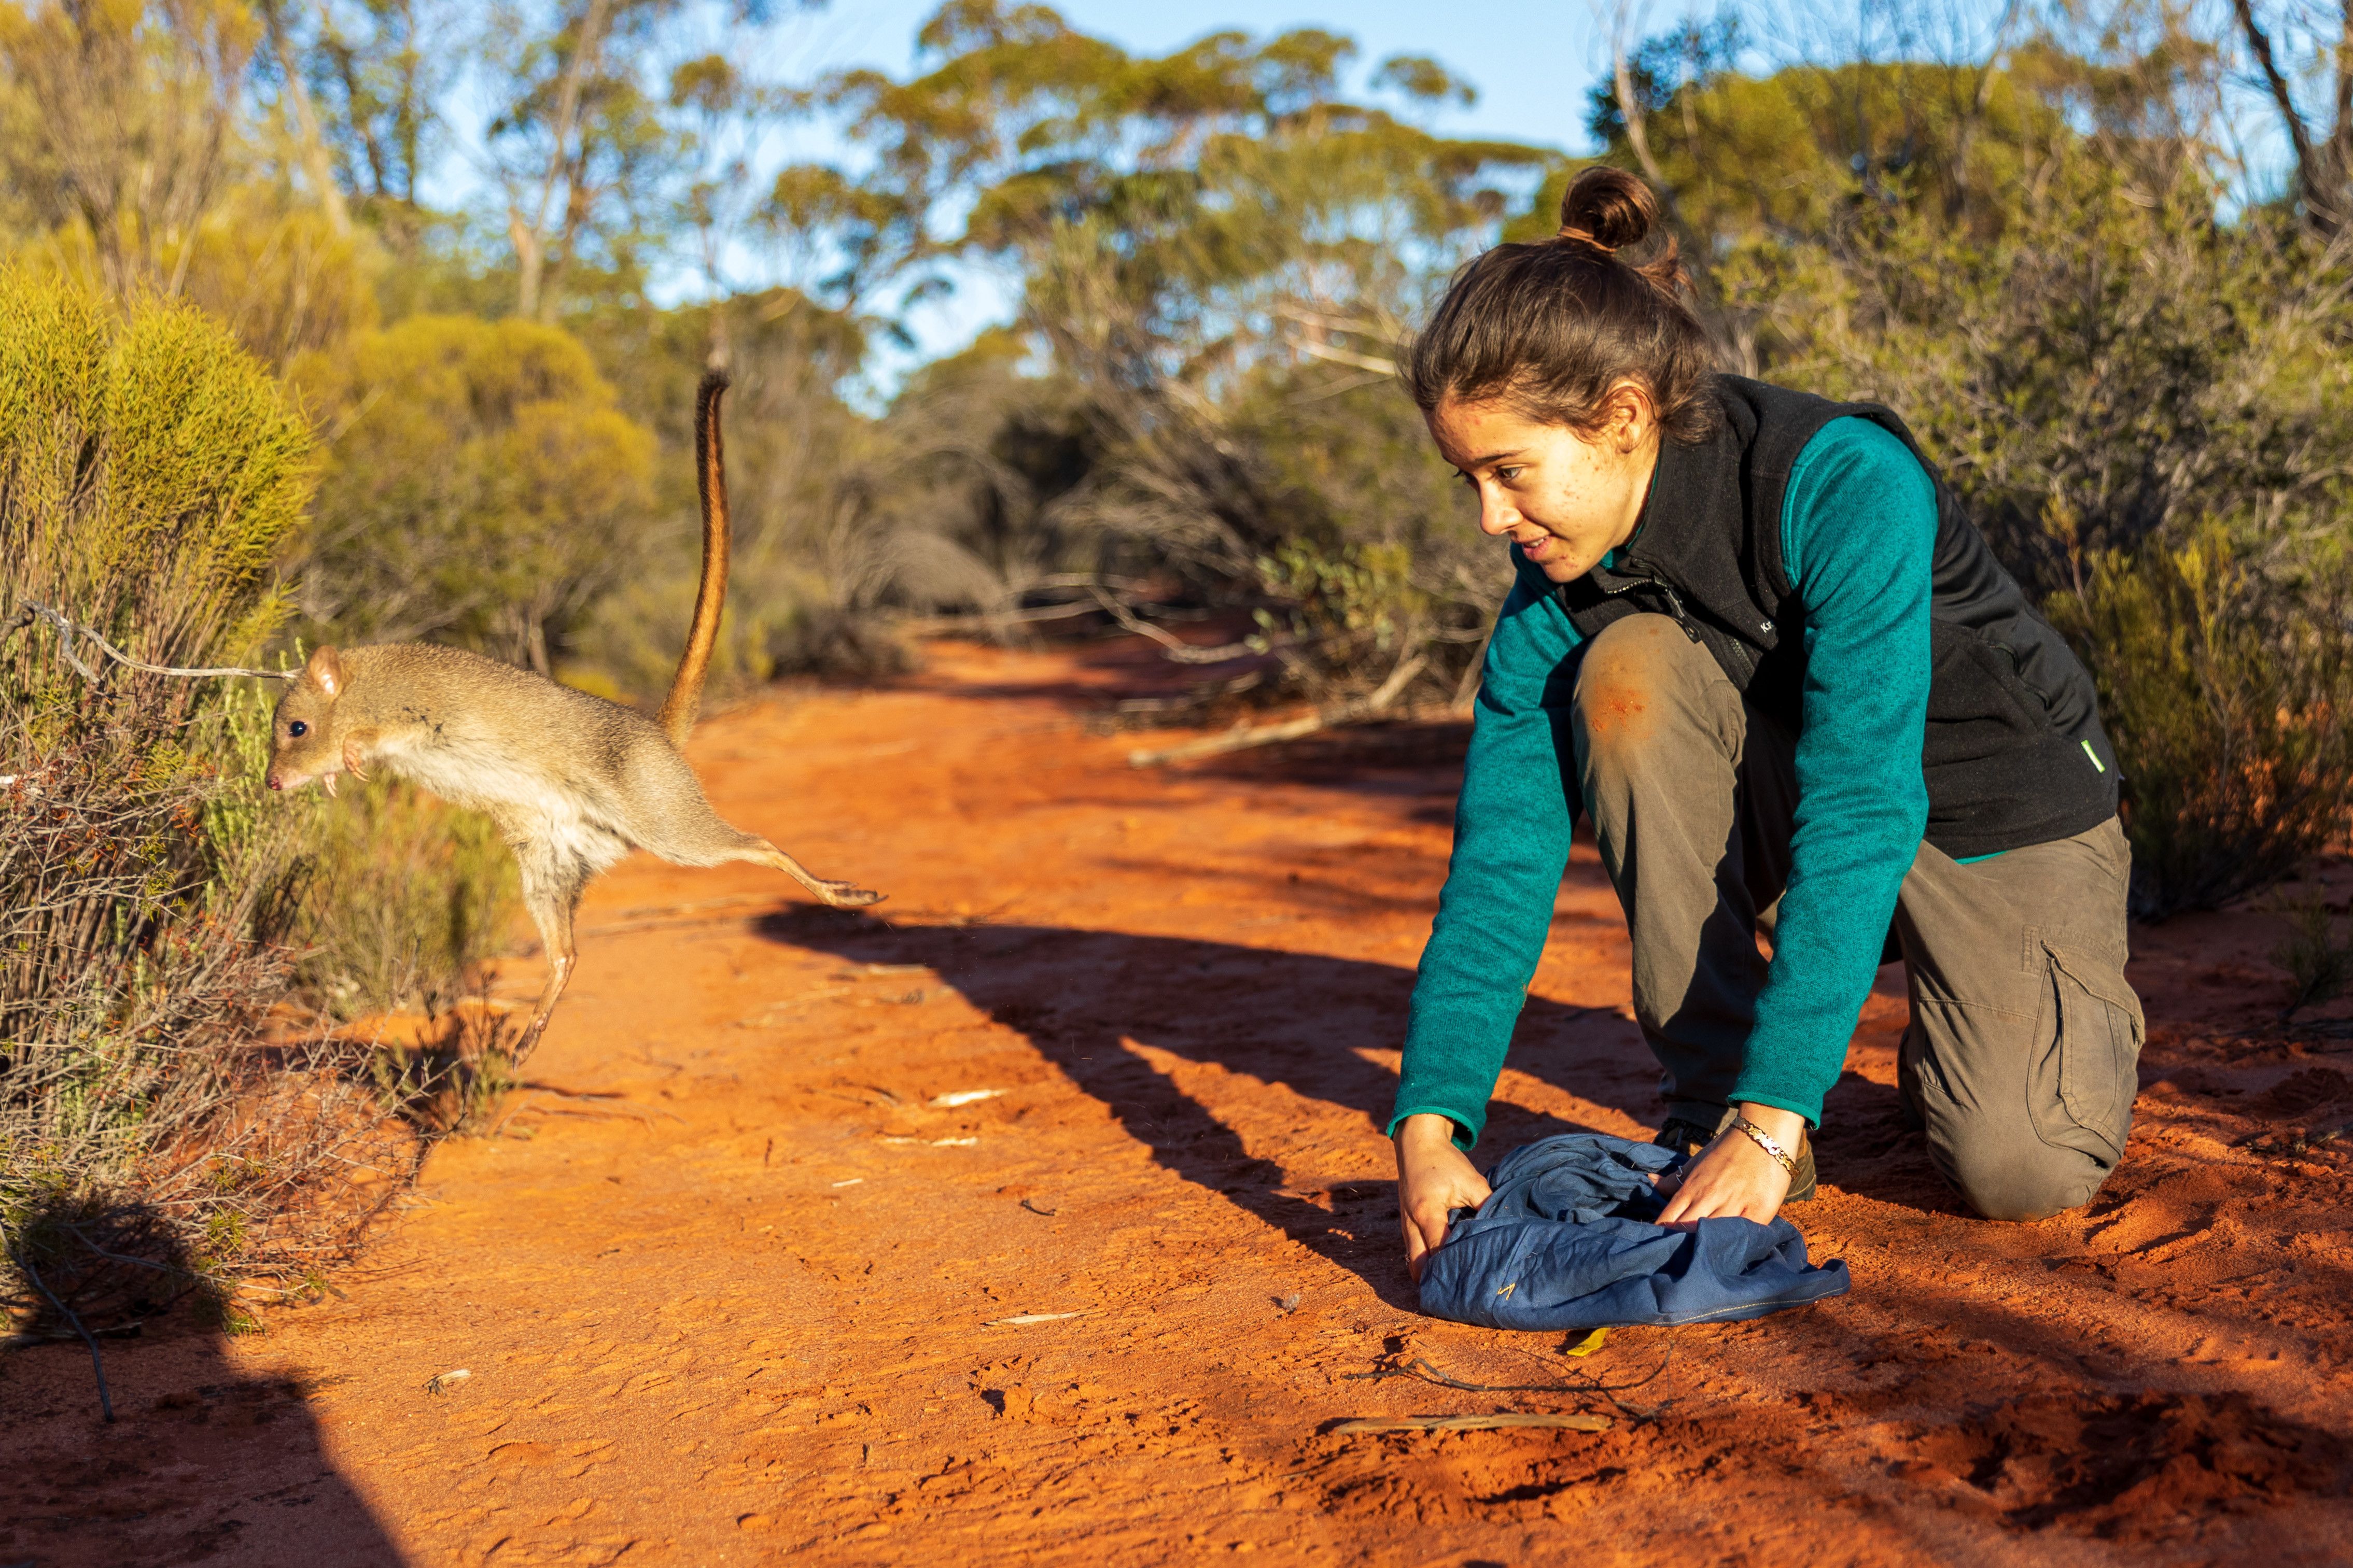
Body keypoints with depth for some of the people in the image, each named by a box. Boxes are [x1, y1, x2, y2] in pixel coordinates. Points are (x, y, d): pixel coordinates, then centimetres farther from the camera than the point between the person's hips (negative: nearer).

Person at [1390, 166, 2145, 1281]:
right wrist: (1430, 1122, -30)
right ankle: (1708, 1091, -12)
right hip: (1786, 801, 4)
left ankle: (2080, 1013, 15)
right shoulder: (1562, 573, -15)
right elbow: (1503, 844, -18)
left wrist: (1773, 1119, -45)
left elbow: (1862, 813, -38)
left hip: (2001, 817, -4)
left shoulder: (1847, 486, -32)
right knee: (1627, 674, -26)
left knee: (2020, 1170, -24)